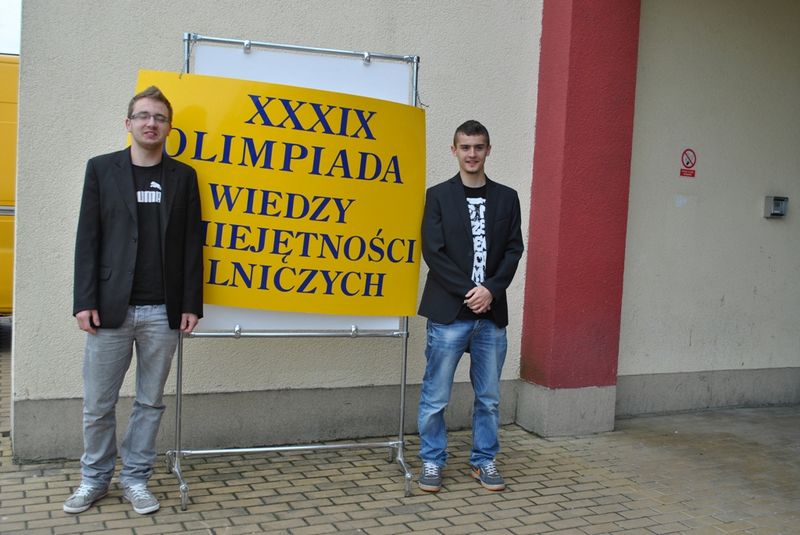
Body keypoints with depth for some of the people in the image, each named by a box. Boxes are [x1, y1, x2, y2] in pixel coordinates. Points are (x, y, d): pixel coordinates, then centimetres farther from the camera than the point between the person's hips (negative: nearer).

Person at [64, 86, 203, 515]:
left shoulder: (183, 176, 8)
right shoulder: (101, 169, 6)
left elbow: (191, 243, 6)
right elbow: (87, 238, 2)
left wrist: (191, 304, 0)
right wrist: (84, 300, -6)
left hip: (163, 312, 1)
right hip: (110, 308, -1)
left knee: (150, 401, 8)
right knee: (98, 403, 5)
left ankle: (135, 478, 22)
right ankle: (94, 478, 23)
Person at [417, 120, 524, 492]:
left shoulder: (506, 198, 10)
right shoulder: (438, 196, 1)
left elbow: (514, 250, 5)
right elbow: (433, 252, -6)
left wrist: (491, 290, -9)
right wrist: (468, 291, -12)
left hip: (491, 313, 3)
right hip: (448, 312, -2)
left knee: (489, 397, 10)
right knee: (435, 396, 2)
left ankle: (484, 461, 24)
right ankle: (432, 461, 17)